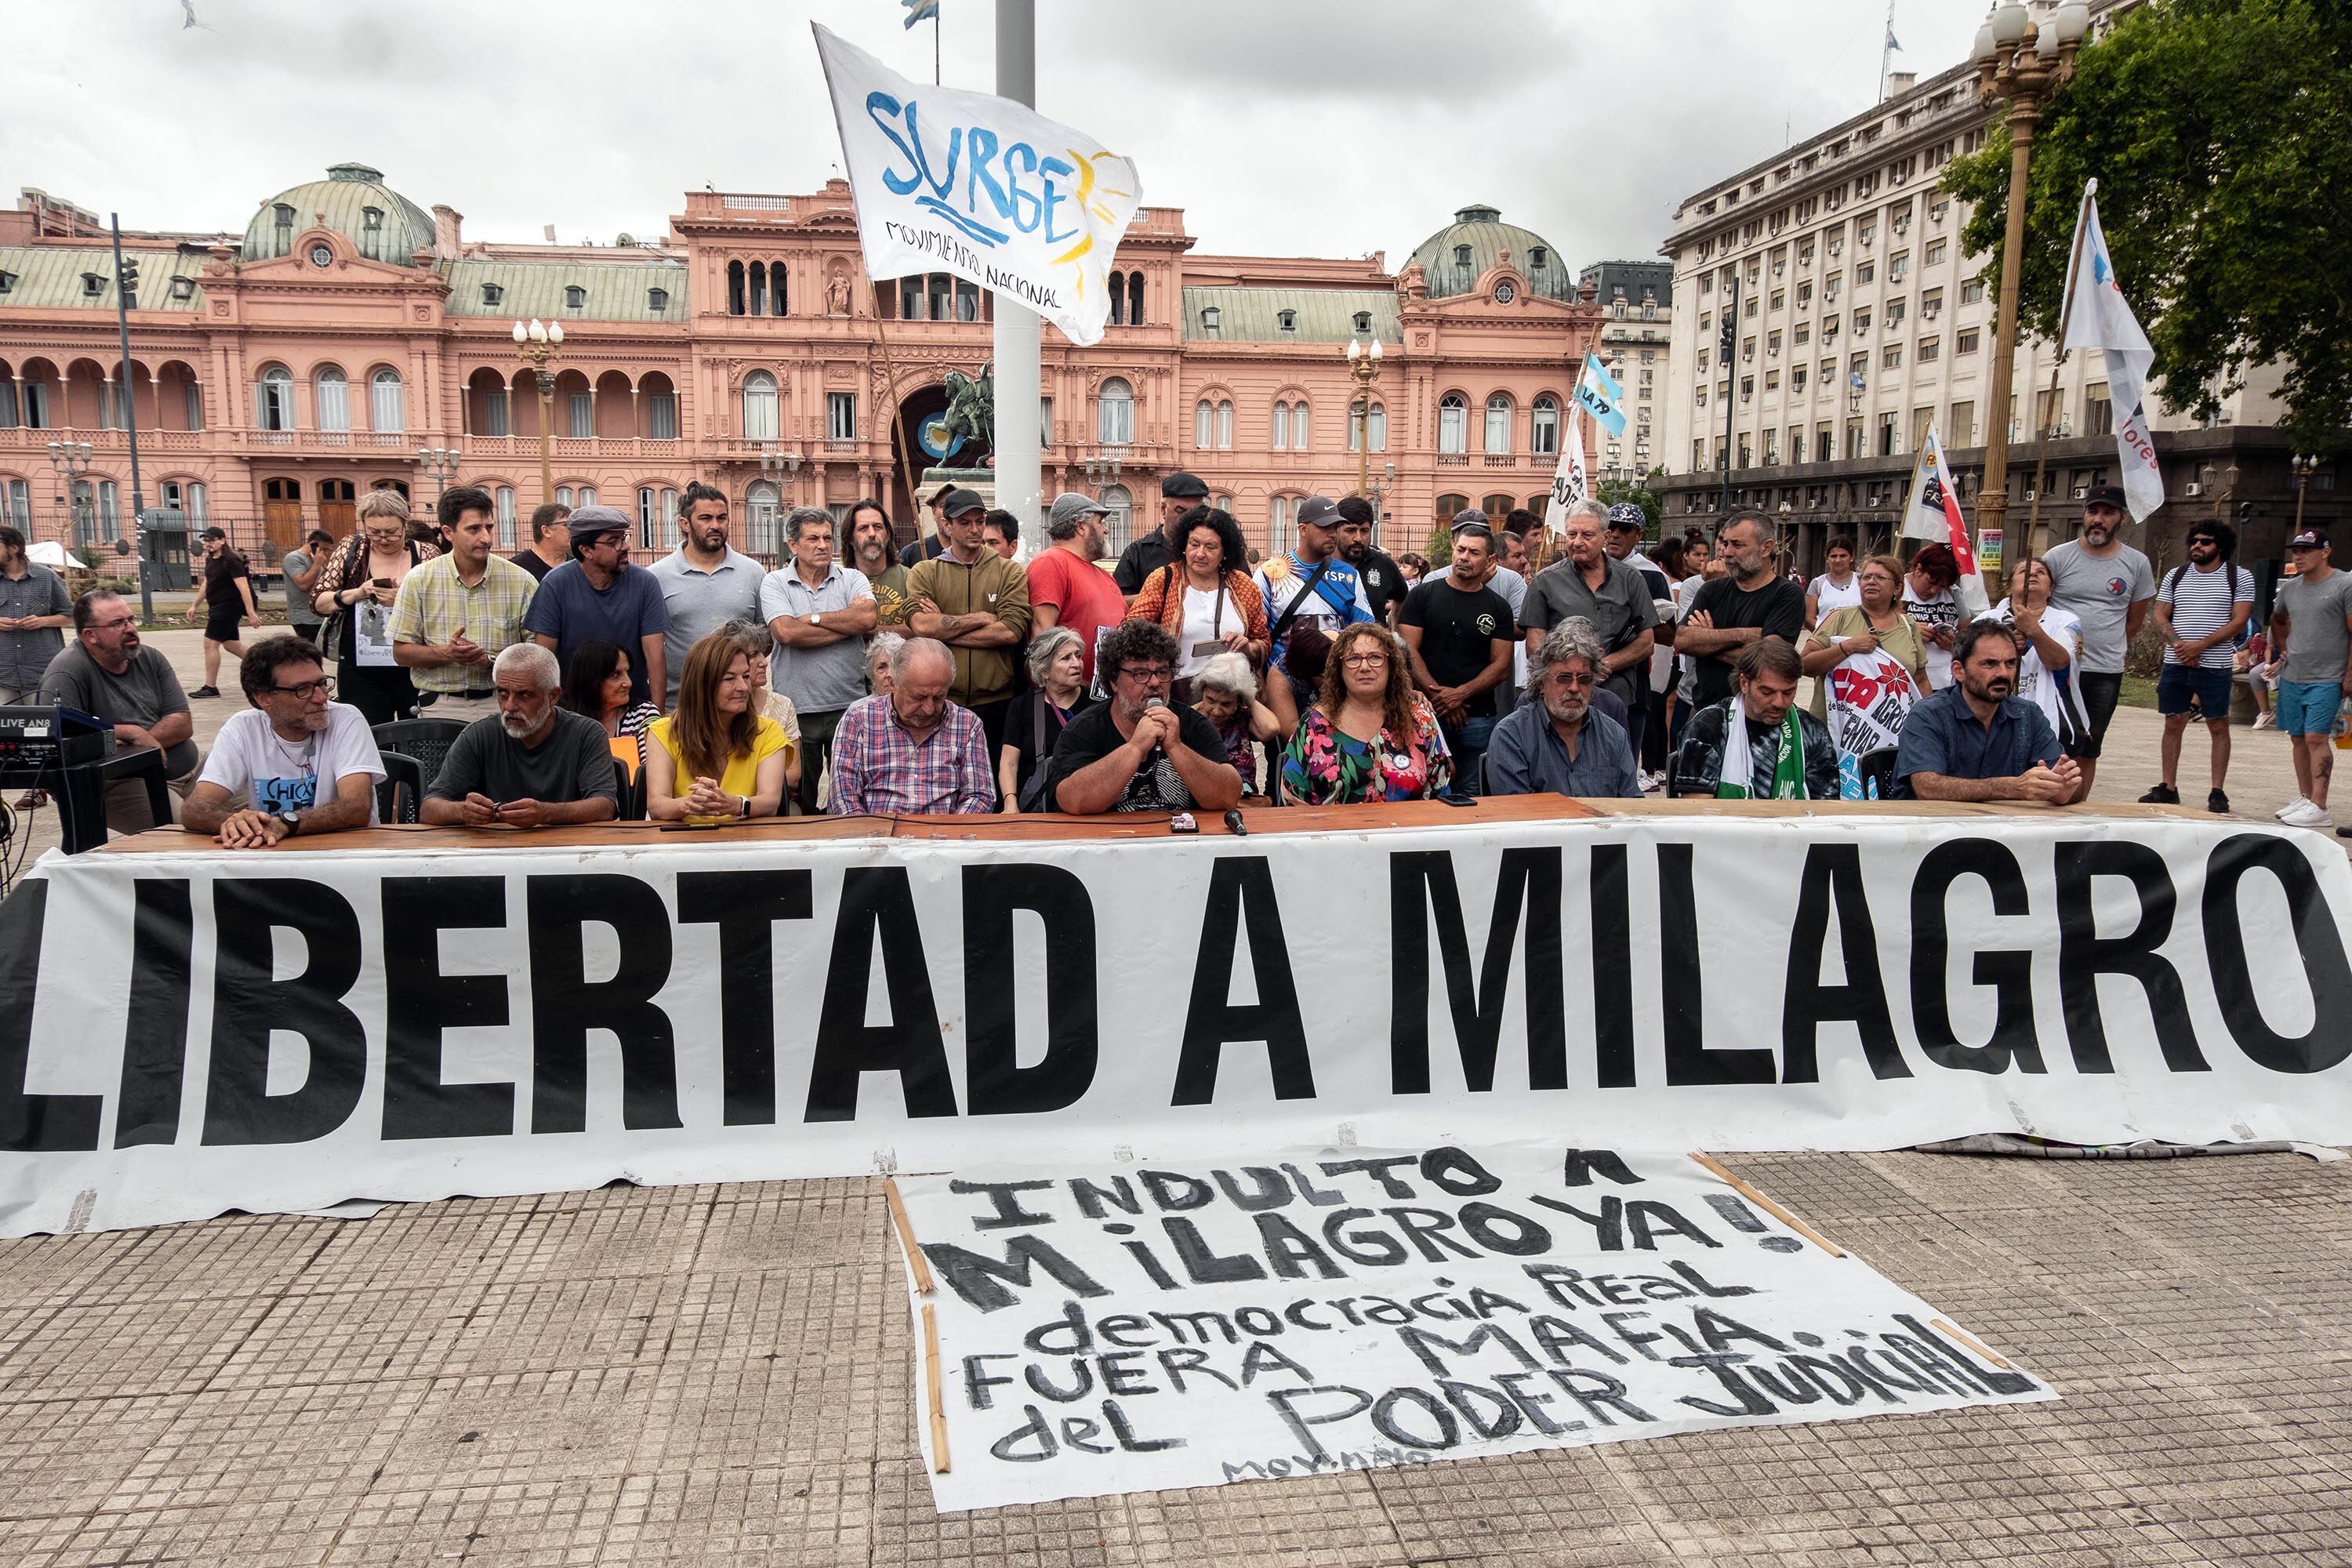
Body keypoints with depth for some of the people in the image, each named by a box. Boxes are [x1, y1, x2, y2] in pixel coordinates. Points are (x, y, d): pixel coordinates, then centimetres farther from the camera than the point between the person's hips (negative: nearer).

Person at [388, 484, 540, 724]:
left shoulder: (521, 582, 2)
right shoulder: (418, 580, 4)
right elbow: (401, 653, 5)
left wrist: (490, 659, -14)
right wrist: (446, 653, -13)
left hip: (502, 705, 0)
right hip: (440, 707, 0)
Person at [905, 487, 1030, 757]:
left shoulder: (1010, 571, 6)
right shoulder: (924, 573, 6)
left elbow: (1012, 631, -10)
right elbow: (920, 625, -12)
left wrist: (942, 628, -8)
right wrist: (983, 618, -9)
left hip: (996, 704, 0)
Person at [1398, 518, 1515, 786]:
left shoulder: (1498, 607, 8)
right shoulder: (1423, 596, 4)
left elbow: (1501, 666, 3)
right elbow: (1408, 650, -4)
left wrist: (1460, 694, -11)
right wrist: (1439, 696, -13)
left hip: (1478, 718, 1)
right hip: (1426, 712, -1)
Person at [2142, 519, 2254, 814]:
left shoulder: (2239, 577, 1)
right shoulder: (2176, 575, 13)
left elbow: (2239, 621, -6)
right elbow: (2160, 616, 9)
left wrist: (2200, 645, -16)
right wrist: (2178, 644, -9)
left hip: (2215, 666, -3)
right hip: (2175, 664, 3)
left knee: (2218, 727, 1)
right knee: (2173, 725, 6)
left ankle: (2217, 793, 5)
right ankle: (2168, 788, 12)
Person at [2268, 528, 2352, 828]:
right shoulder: (2290, 587, 12)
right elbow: (2277, 620, 32)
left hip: (2326, 680, -7)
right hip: (2291, 678, 7)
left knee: (2316, 738, -12)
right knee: (2299, 738, 10)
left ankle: (2319, 807, -13)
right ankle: (2304, 798, 19)